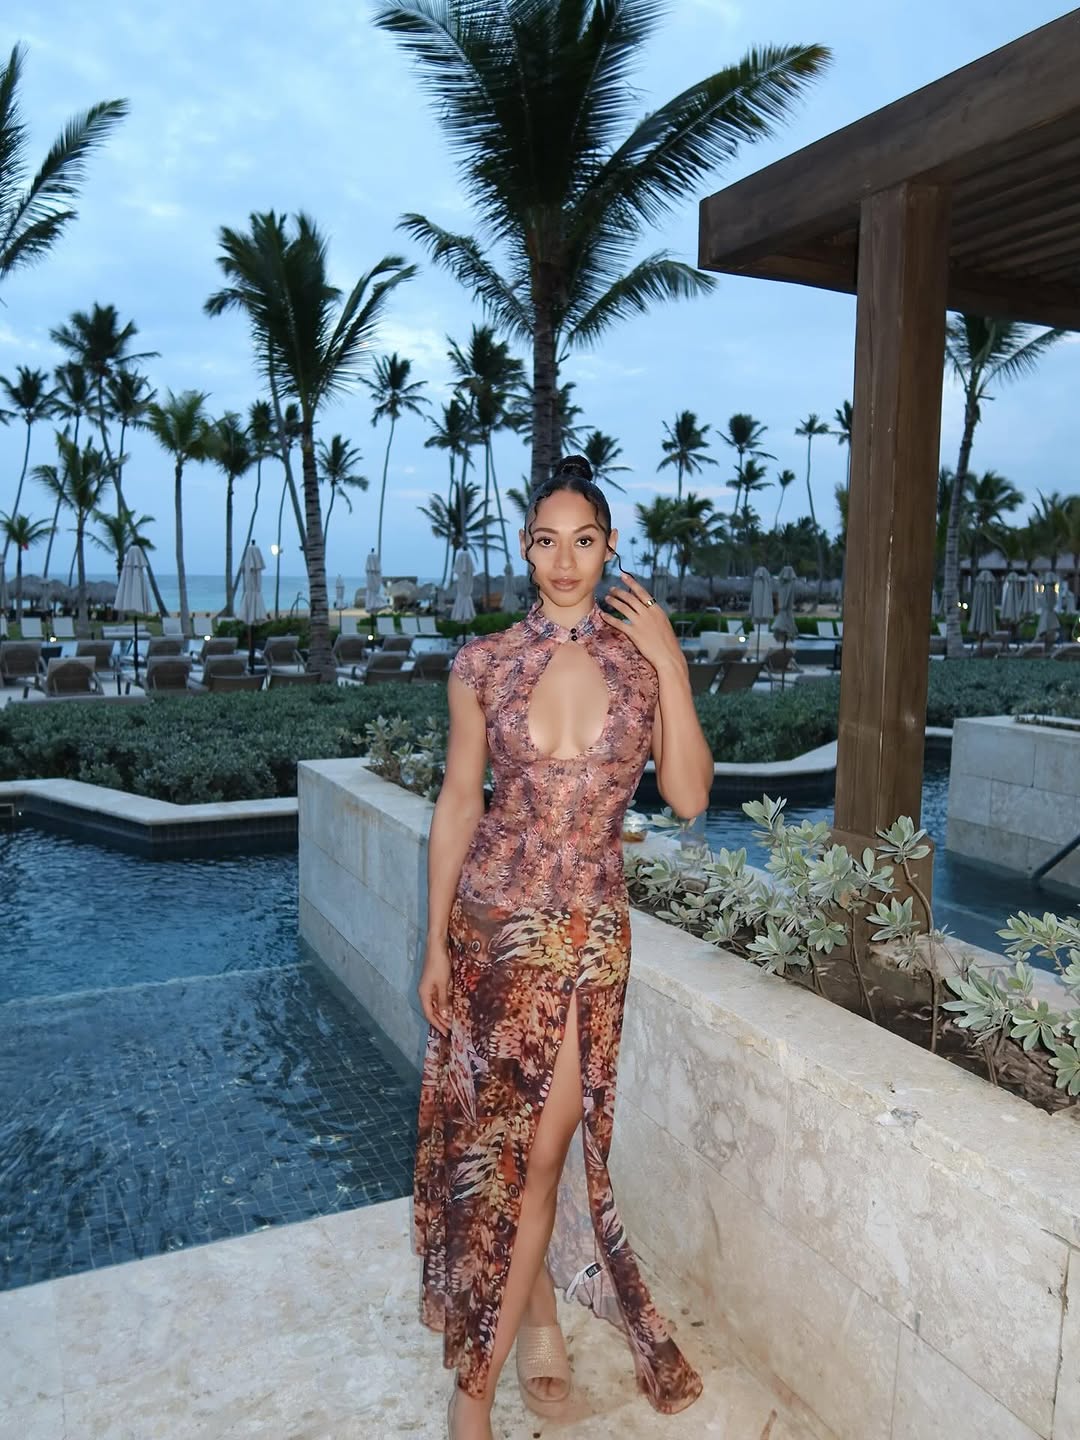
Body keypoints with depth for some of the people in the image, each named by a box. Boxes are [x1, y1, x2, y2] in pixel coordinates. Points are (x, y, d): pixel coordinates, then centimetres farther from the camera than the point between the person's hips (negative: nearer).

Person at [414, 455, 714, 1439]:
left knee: (544, 1142, 3)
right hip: (493, 920, 1)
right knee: (497, 1136, 11)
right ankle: (538, 1314, 39)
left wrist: (669, 664, -14)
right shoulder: (483, 664, -2)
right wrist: (435, 942, 2)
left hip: (593, 928, 0)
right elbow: (458, 803, 2)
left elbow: (688, 797, -7)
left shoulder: (646, 654, -2)